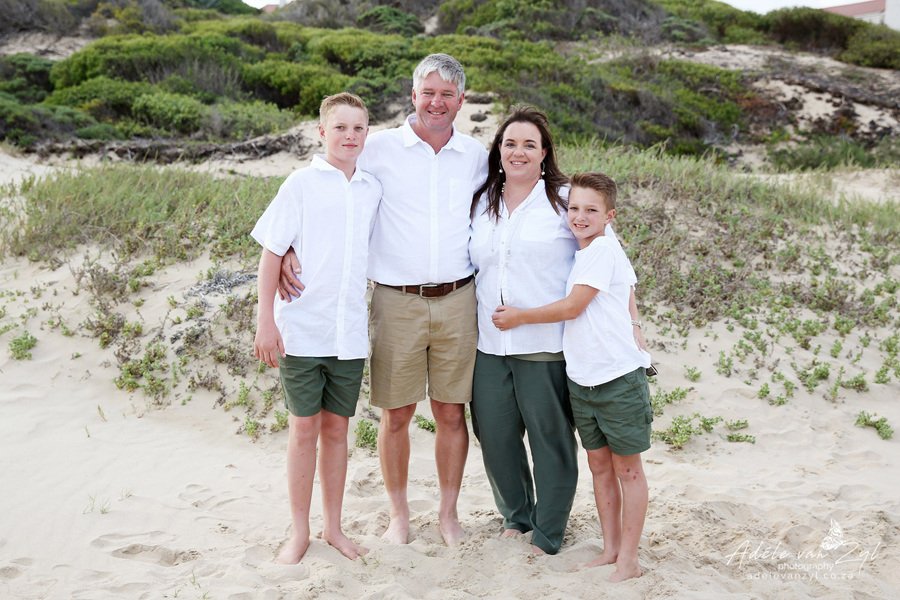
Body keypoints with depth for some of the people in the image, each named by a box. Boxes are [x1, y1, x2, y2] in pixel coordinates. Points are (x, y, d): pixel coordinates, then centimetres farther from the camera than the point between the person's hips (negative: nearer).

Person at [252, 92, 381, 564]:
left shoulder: (373, 189, 8)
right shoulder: (301, 184, -3)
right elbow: (272, 255, -4)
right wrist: (266, 322, -8)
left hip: (350, 331, 3)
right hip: (301, 328, -3)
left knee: (337, 427, 11)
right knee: (304, 427, 4)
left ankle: (333, 527, 25)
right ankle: (299, 532, 18)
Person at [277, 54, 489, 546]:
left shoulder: (475, 155, 9)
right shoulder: (380, 148, 0)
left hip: (456, 300, 2)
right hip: (397, 301, -2)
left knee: (451, 412, 8)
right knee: (396, 415, 5)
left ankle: (449, 512, 24)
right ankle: (399, 514, 23)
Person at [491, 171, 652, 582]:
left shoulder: (604, 248, -14)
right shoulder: (579, 252, 12)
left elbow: (572, 307, -15)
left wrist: (521, 317, -6)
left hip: (618, 375, -8)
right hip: (581, 377, 8)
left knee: (627, 467, 3)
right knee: (599, 464, 13)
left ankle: (629, 559, 9)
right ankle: (610, 549, 24)